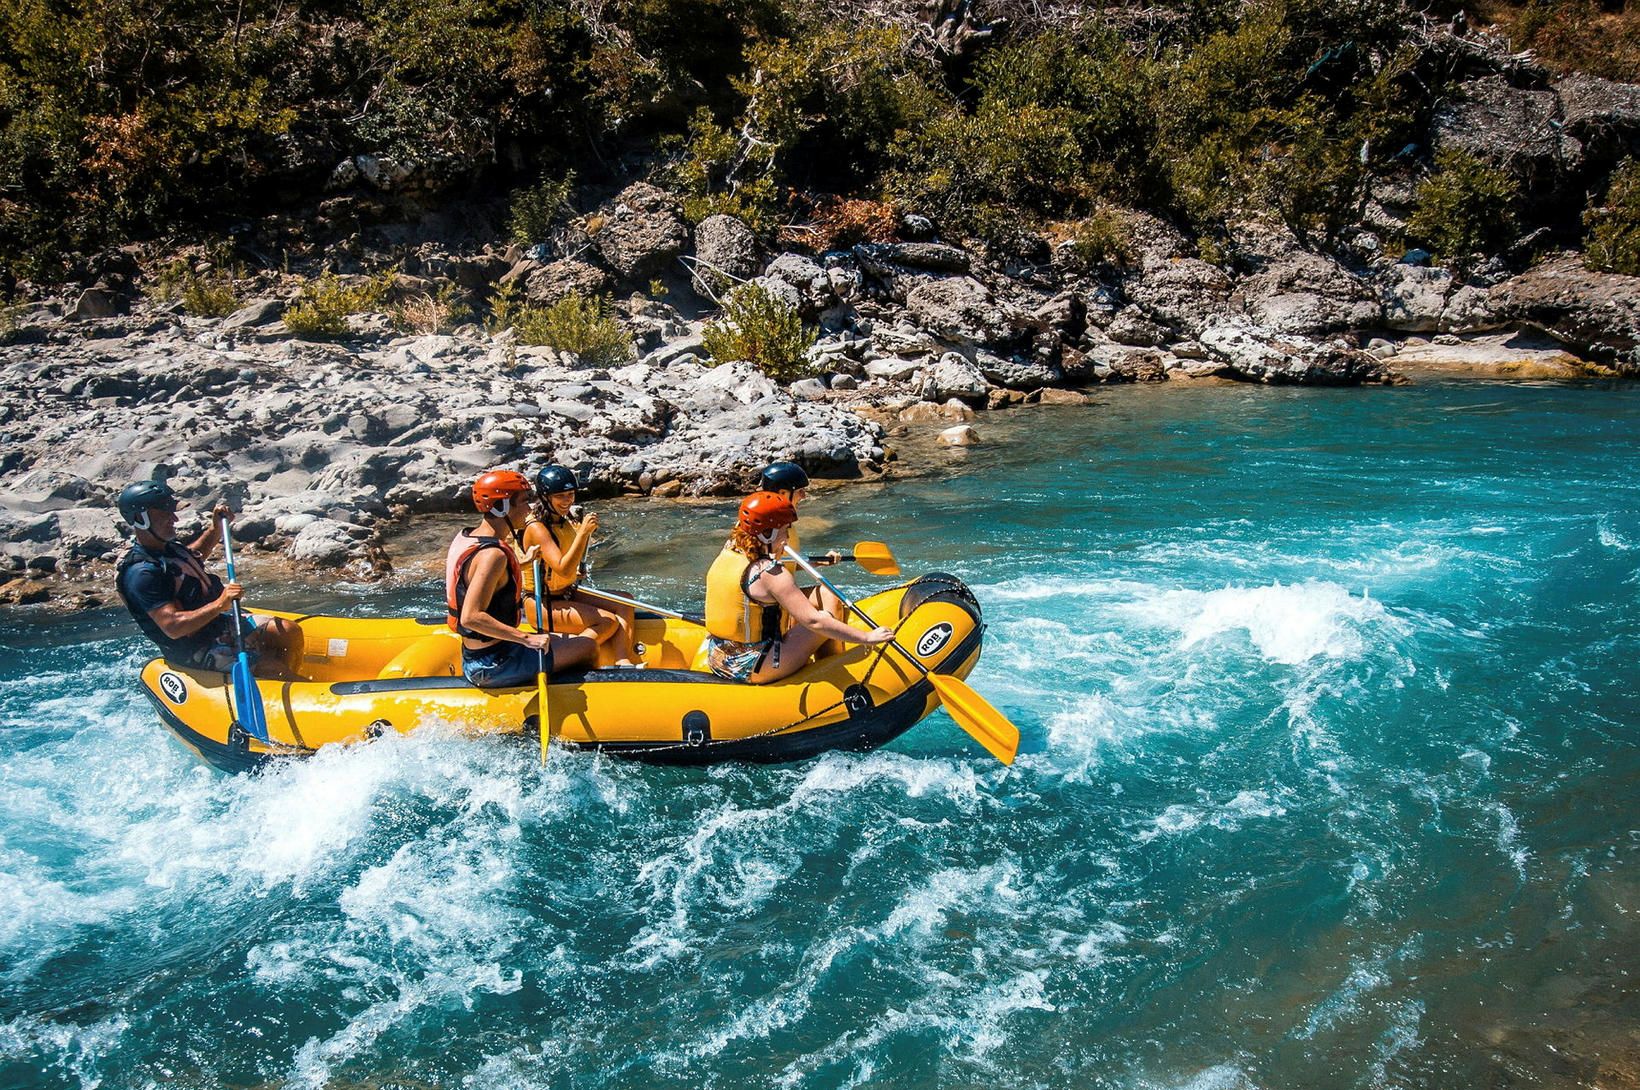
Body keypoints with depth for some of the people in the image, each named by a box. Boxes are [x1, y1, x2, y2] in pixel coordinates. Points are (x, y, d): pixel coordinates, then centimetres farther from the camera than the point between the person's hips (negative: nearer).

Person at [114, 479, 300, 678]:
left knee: (290, 632, 0)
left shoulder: (165, 547, 6)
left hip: (218, 622, 10)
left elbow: (195, 555, 32)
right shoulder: (141, 573, -25)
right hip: (197, 652, -10)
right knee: (275, 669, -21)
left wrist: (215, 528, 17)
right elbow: (173, 627, -32)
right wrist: (219, 605, -38)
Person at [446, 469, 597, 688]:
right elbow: (471, 617, -33)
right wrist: (527, 638, -32)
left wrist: (522, 563, 20)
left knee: (566, 641, 25)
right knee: (588, 647, 0)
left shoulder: (465, 537, 5)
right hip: (494, 667, -10)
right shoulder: (493, 554, -25)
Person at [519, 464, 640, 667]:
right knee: (610, 622, -20)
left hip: (567, 594, 9)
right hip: (541, 606, -9)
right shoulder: (536, 527, -19)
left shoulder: (564, 521, 7)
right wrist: (583, 532, -31)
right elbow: (564, 570, -30)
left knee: (624, 604, -5)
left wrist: (586, 532, 1)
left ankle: (622, 662, -22)